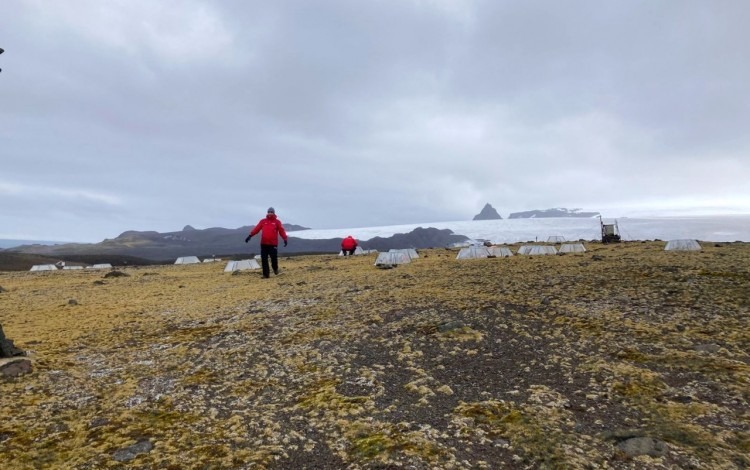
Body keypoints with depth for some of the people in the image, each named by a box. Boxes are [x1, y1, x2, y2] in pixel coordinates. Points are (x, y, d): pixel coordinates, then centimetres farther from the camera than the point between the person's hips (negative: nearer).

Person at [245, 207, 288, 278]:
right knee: (264, 259, 2)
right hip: (264, 244, 3)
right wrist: (250, 235, -7)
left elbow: (281, 231, -3)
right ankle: (266, 274, 10)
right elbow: (256, 228, 3)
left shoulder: (277, 222, 4)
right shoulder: (263, 221, 10)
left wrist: (285, 239, -14)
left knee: (274, 258, -5)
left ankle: (275, 268, 26)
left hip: (273, 244, -2)